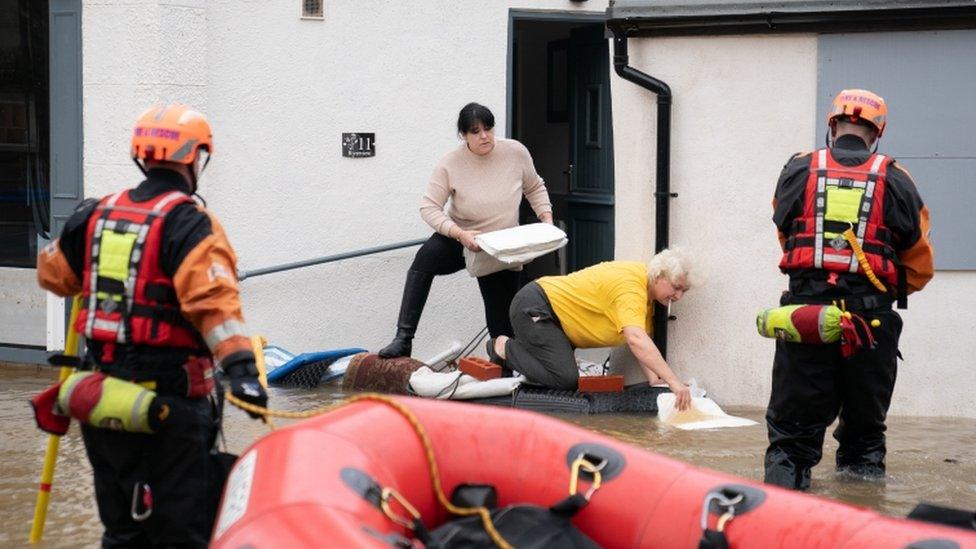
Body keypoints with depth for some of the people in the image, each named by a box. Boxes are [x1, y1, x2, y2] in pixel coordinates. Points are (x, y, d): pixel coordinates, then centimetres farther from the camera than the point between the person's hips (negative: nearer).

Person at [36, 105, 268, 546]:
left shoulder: (97, 215, 7)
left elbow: (54, 274, 21)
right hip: (171, 401, -7)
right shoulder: (188, 224, -13)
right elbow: (211, 299, -27)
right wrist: (240, 366, -35)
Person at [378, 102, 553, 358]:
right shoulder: (450, 165, -17)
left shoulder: (515, 152, -10)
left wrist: (547, 219, -7)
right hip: (459, 240, -2)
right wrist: (461, 234, -33)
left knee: (502, 325, 0)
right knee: (424, 258, -34)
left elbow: (534, 188, 8)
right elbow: (429, 207, -19)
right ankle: (403, 339, -37)